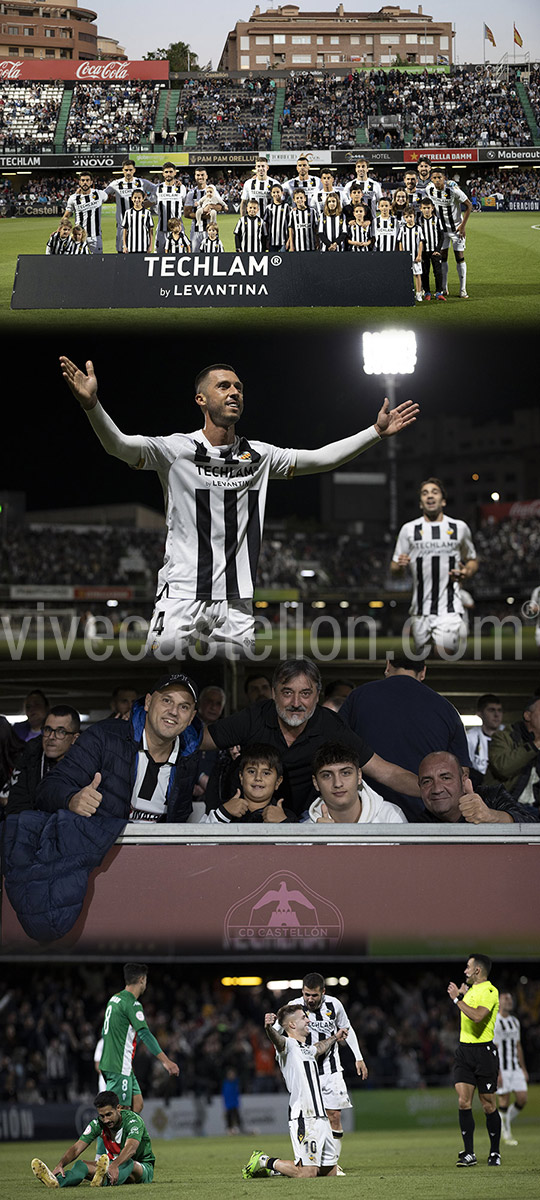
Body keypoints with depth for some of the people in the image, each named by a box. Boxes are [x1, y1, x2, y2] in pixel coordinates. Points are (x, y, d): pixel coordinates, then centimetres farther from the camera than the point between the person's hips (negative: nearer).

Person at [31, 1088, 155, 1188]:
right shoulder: (98, 1124, -7)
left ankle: (104, 1180, -74)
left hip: (143, 1168, -5)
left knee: (127, 1163, -41)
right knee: (82, 1165, -21)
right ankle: (56, 1181, -53)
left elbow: (131, 1148, -41)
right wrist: (60, 1164, -35)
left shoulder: (133, 1120, -23)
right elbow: (76, 1148, -14)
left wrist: (115, 1166, -61)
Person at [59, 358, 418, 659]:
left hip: (237, 601, 4)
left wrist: (377, 432, 11)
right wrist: (91, 404, -36)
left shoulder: (259, 456, 12)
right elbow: (119, 445, -17)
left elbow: (320, 458, 17)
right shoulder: (176, 450, -3)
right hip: (182, 596, -4)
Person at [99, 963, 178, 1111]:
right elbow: (145, 1034, -24)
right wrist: (166, 1061, -27)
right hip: (119, 1067, -10)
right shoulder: (132, 1004, -15)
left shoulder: (114, 999, 14)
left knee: (137, 1104, 11)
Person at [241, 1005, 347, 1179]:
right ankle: (265, 1162, 4)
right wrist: (269, 1028, -52)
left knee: (331, 1171, 9)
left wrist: (334, 1038, 63)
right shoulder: (288, 1044, -5)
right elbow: (278, 1041, -29)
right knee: (307, 1174, -17)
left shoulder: (308, 1049, 22)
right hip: (303, 1118, -9)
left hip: (321, 1118, 9)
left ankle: (274, 1167, 22)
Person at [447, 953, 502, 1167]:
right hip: (464, 1051, 7)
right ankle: (469, 1153, -2)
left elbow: (477, 1016, -26)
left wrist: (457, 998, -18)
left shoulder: (489, 991, -10)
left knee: (488, 1106, 0)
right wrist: (462, 994, 20)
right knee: (463, 1102, -5)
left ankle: (495, 1152, 14)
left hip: (484, 1051, -7)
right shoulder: (471, 990, 17)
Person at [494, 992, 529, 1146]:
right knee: (504, 1100, -5)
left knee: (522, 1098, -1)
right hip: (501, 1068, -7)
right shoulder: (494, 1023, -11)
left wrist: (523, 1069, 18)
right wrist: (497, 1073, -19)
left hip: (515, 1067, 7)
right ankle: (506, 1134, 6)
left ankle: (507, 1122, 20)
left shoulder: (515, 1022, 14)